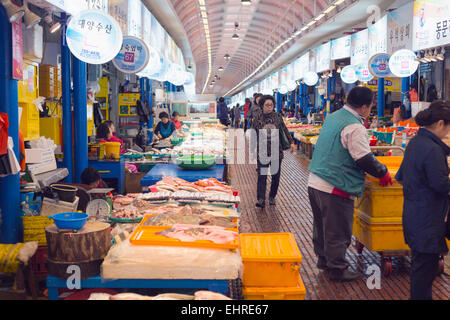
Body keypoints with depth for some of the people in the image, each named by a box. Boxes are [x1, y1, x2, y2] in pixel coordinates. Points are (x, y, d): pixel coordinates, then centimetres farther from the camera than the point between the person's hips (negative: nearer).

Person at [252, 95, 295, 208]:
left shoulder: (277, 116, 3)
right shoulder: (258, 117, 0)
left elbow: (285, 130, 10)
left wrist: (291, 142, 6)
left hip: (276, 152, 2)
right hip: (262, 152, -2)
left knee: (276, 176, 7)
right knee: (262, 176, -8)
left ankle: (272, 197, 23)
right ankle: (261, 199, -10)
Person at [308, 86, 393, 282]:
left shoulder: (333, 117, 10)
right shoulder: (355, 127, -19)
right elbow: (364, 159, -19)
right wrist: (383, 173, -2)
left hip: (315, 183, 9)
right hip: (335, 189, -9)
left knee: (322, 225, 22)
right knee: (338, 231, 4)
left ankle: (323, 258, 36)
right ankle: (337, 269, 15)